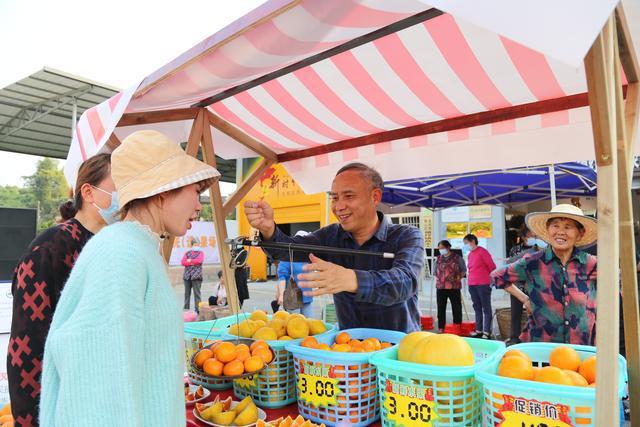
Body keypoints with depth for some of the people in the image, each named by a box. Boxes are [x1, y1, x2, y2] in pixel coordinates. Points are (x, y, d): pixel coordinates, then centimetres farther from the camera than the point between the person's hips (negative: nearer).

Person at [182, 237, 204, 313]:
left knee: (197, 293, -6)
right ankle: (186, 308, 14)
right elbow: (183, 262, 2)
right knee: (187, 293, 7)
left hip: (196, 275, -3)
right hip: (187, 275, 3)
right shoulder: (187, 253, 17)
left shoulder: (200, 253, 10)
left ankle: (197, 309, -5)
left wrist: (190, 261, -1)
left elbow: (199, 260, -10)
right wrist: (192, 263, -10)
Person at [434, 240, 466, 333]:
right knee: (441, 308, 7)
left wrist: (459, 277, -2)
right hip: (440, 287, 4)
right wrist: (438, 278, 10)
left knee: (456, 308, 5)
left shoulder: (457, 258, -1)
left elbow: (464, 270, 8)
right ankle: (441, 327, 16)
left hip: (454, 287, -3)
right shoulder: (438, 258, 11)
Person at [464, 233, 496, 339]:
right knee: (477, 308, 11)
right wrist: (470, 281, 11)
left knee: (486, 308, 0)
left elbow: (492, 266, -7)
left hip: (483, 284, -7)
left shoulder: (482, 252, -7)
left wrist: (492, 279, -5)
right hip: (472, 285, 8)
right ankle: (478, 330, 17)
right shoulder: (470, 254, 14)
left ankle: (487, 332, 2)